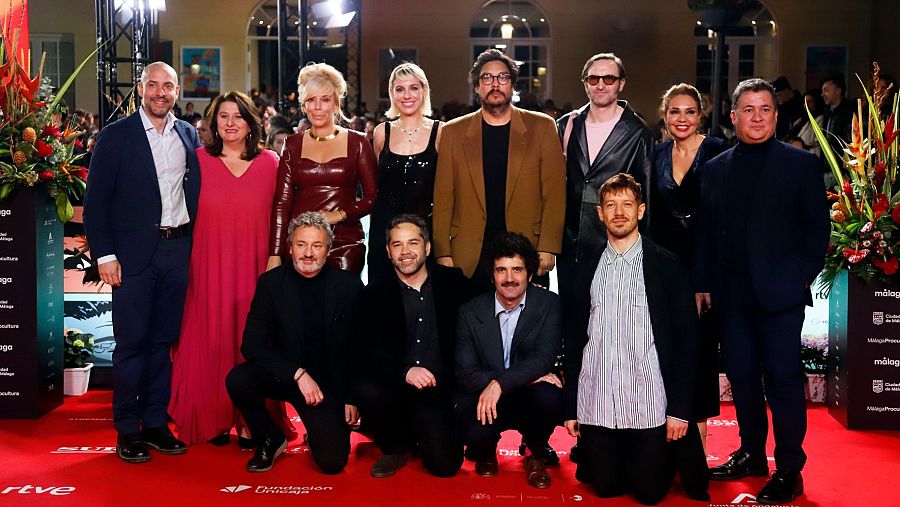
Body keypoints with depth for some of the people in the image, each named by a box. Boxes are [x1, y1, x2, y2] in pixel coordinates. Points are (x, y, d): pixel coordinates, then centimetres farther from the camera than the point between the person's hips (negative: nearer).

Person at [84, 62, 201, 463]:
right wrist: (105, 255, -10)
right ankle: (127, 429, 11)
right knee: (131, 342, 0)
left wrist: (194, 241, 4)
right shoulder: (116, 136, -1)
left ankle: (156, 422, 20)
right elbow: (96, 200, -3)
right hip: (134, 253, -3)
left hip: (178, 250, 4)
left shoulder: (188, 135, 10)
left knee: (163, 340, 10)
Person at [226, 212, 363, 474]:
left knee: (332, 462, -16)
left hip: (328, 383, 0)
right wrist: (298, 374, -24)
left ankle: (319, 435, 24)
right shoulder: (271, 282, -6)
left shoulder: (349, 285, -5)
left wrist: (352, 398, -1)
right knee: (238, 379, -30)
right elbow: (252, 345, -13)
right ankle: (270, 440, 0)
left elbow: (360, 347, 2)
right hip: (283, 374, 1)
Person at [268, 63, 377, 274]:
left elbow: (373, 197, 4)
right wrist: (275, 255, -5)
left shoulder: (357, 143, 4)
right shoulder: (292, 145, 9)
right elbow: (282, 201, 3)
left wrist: (340, 214, -13)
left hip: (345, 243, -1)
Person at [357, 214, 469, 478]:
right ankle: (395, 448, -1)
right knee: (368, 392, -33)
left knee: (444, 465, -16)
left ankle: (426, 434, 22)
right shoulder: (375, 295, 3)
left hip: (439, 389, 0)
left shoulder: (452, 282, 5)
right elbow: (372, 351, -6)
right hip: (394, 385, 0)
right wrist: (405, 371, -24)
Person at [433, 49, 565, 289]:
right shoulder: (453, 132, 7)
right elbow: (443, 197, 5)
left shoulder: (541, 127, 5)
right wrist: (442, 253, -3)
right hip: (469, 259, 1)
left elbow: (554, 193, 1)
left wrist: (548, 248, -8)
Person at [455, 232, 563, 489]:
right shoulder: (471, 312, -2)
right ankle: (486, 451, 10)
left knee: (548, 396, -34)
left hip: (529, 400, 0)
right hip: (484, 400, 0)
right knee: (475, 434, -32)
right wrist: (526, 378, -19)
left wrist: (500, 384, -31)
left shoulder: (548, 304, -4)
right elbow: (465, 374, -7)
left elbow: (544, 357, -16)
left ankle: (537, 456, 0)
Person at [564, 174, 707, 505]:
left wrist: (680, 409, -8)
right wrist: (570, 407, 7)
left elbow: (687, 339, -2)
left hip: (650, 404, -2)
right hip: (596, 403, 2)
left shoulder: (668, 266, 0)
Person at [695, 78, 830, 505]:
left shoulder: (801, 165, 2)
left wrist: (802, 276, -6)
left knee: (783, 379, -2)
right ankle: (752, 454, 26)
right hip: (732, 294, 4)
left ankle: (789, 470, 9)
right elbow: (705, 232, 12)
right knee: (742, 377, 11)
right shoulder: (716, 169, 11)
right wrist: (702, 284, 8)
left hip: (779, 293, -4)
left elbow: (817, 226, 2)